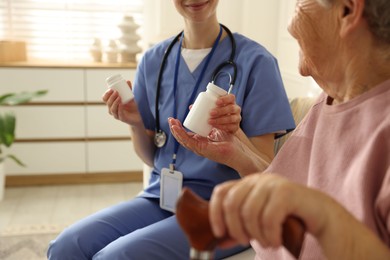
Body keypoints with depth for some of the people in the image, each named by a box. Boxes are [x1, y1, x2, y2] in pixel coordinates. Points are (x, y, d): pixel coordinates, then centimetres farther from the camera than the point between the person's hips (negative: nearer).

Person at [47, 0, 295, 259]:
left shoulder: (255, 61, -10)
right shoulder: (153, 59, 3)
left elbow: (266, 172, -9)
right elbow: (152, 158, 11)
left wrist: (235, 133, -28)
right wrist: (136, 124, -9)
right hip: (160, 197, 4)